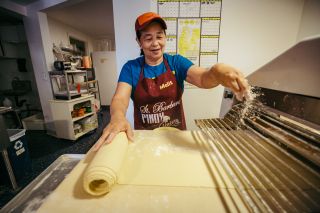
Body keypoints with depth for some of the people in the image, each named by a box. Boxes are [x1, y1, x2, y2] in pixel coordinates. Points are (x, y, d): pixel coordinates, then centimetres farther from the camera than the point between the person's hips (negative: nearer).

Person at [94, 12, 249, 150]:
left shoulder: (176, 62, -6)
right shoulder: (130, 68, -7)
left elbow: (203, 78, -21)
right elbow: (120, 98, -20)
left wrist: (217, 71, -46)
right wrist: (117, 116, -43)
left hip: (177, 134, 1)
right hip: (144, 137, 0)